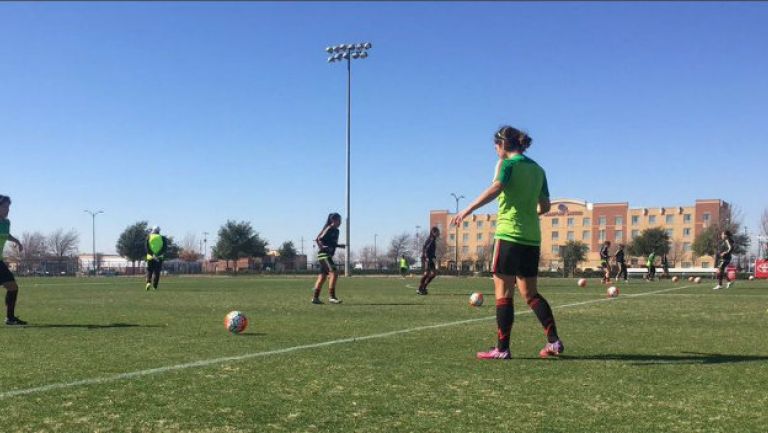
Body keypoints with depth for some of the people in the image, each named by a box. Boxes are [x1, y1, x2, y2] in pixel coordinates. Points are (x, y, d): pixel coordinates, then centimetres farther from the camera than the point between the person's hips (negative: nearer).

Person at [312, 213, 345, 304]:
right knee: (334, 273, -18)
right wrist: (322, 247, -29)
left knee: (323, 276, 10)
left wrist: (339, 245, 11)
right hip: (324, 254, -10)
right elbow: (318, 239, -15)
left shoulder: (336, 231, 15)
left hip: (329, 255, 10)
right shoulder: (329, 229, -11)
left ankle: (315, 297, 14)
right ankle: (331, 296, -18)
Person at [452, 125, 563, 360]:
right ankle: (553, 341, 8)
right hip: (532, 237, 7)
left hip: (509, 234, -7)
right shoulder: (537, 169, 16)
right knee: (530, 293, 14)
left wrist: (467, 210, -24)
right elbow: (545, 206, 17)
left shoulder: (509, 164, -4)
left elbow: (495, 189, -21)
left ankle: (502, 349, -1)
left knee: (503, 292, -2)